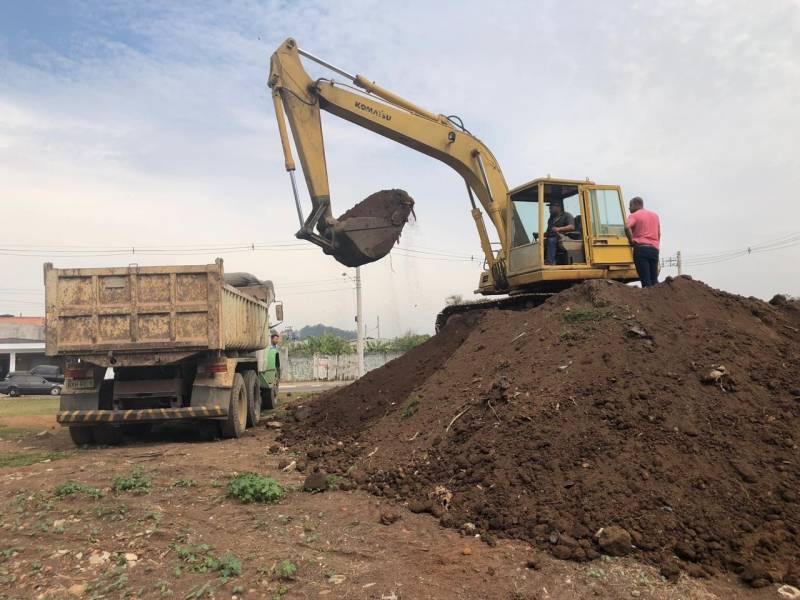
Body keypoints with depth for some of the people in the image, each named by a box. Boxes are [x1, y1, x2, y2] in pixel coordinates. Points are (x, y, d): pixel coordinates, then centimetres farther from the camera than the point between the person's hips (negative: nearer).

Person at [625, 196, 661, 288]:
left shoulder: (634, 215, 1)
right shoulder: (655, 215, 21)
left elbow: (627, 228, -19)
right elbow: (659, 233, 25)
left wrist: (631, 240, -6)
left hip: (641, 248, -5)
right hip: (654, 249, 6)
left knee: (645, 280, -6)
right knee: (654, 279, 8)